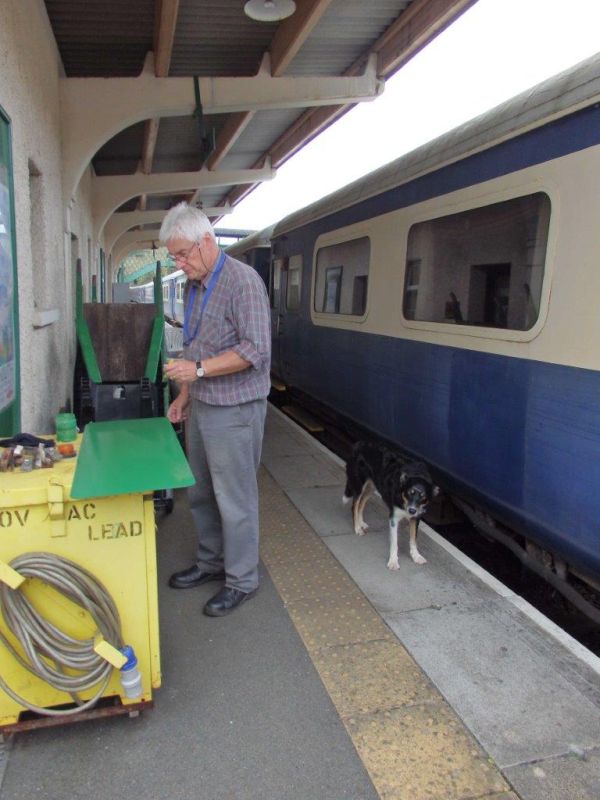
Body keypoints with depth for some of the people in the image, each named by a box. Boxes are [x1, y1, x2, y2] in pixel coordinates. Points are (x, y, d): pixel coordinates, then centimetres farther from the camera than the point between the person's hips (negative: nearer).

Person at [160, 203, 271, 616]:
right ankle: (211, 562, 36)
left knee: (235, 499, 2)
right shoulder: (193, 285, 12)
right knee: (200, 493, 18)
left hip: (234, 411, -9)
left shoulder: (243, 280, -15)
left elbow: (256, 350, -21)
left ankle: (242, 580, 19)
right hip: (200, 408, 9)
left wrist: (199, 370, -23)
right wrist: (184, 395, 16)